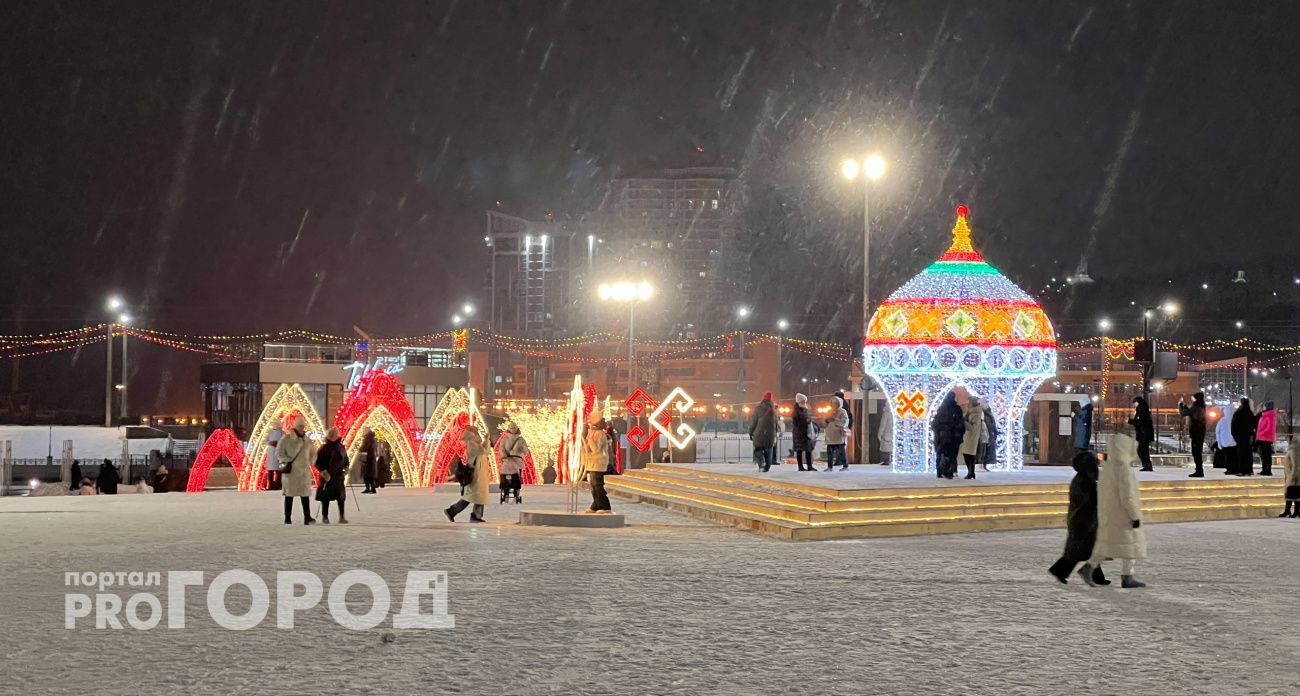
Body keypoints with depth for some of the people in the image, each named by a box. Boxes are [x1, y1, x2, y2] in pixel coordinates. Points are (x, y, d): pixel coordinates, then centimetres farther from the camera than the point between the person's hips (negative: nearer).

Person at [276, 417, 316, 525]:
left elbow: (312, 453, 24)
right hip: (290, 471, -3)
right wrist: (287, 461, -14)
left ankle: (307, 517, -3)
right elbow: (278, 453, -5)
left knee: (305, 494, -2)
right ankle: (287, 517, 11)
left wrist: (310, 462, 11)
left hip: (304, 471, 3)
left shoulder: (307, 441, 10)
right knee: (289, 494, 4)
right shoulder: (286, 439, -4)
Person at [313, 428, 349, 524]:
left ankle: (342, 517, 7)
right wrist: (322, 471, -19)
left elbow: (346, 459, 21)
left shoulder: (341, 447, 9)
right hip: (327, 476, -4)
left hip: (339, 475, 4)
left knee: (341, 497, 3)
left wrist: (346, 467, 4)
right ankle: (324, 517, 10)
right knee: (326, 497, 1)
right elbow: (317, 462, -7)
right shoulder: (324, 448, -7)